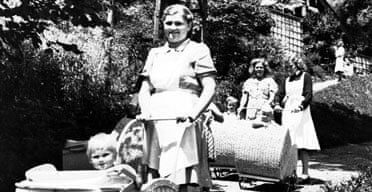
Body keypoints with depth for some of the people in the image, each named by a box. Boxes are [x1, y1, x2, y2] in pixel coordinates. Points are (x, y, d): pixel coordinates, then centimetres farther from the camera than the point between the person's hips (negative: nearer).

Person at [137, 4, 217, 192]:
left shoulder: (198, 50, 5)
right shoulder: (155, 53, 19)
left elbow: (209, 88, -3)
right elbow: (145, 89, 16)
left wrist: (193, 114, -19)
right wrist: (145, 110, -4)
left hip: (181, 122, -5)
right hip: (154, 123, 5)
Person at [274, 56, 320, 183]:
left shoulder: (305, 77, 6)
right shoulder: (287, 80, 21)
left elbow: (309, 95, -5)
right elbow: (280, 94, 12)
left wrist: (301, 106, -21)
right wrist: (277, 104, -9)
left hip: (301, 114, -5)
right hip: (287, 113, 5)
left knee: (302, 144, -9)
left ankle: (305, 174, -6)